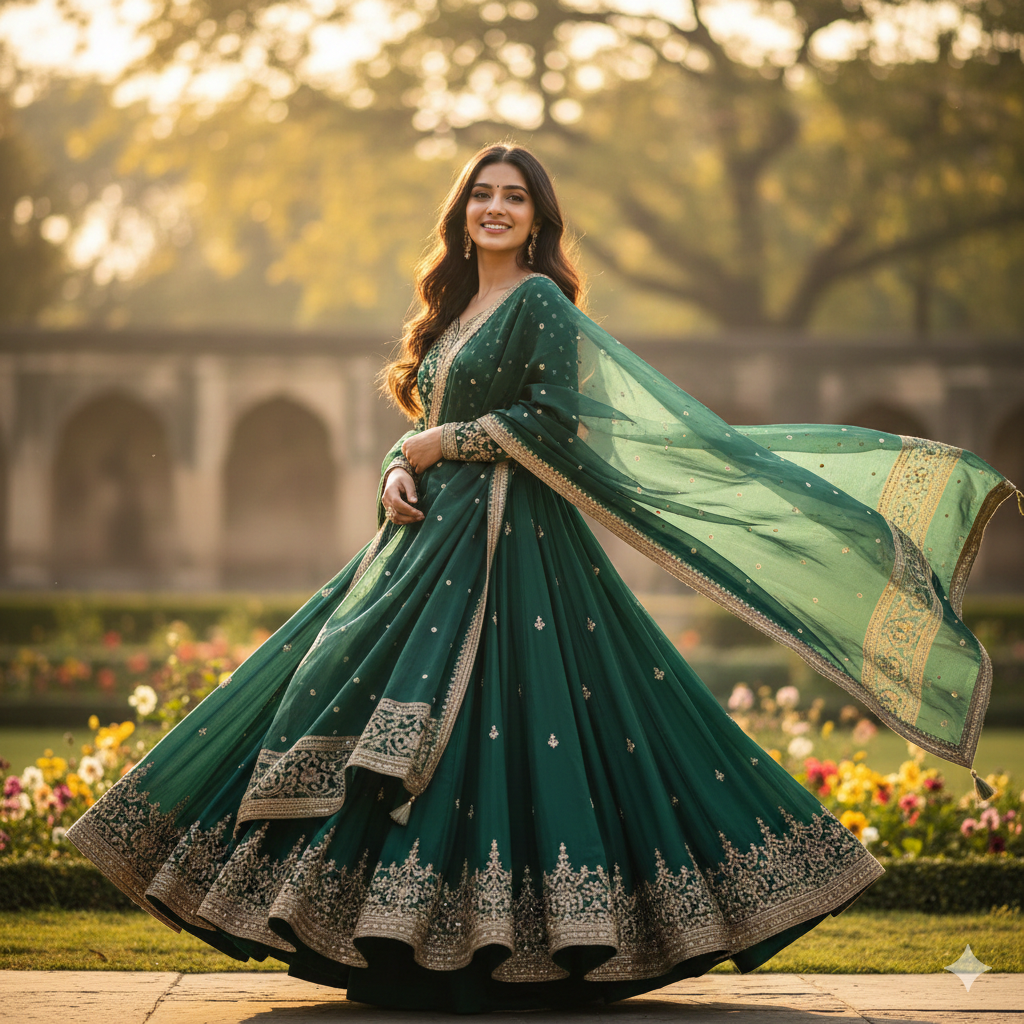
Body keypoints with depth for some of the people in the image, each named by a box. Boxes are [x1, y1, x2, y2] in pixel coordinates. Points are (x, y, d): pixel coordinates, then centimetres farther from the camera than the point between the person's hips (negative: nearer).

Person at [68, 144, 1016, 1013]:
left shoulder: (541, 301, -4)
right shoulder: (453, 310, 20)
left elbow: (553, 419, -15)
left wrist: (443, 444, -8)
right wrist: (399, 471, 1)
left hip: (511, 543, -8)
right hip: (431, 535, 9)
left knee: (483, 718, -13)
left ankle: (488, 956, -8)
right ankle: (420, 952, 9)